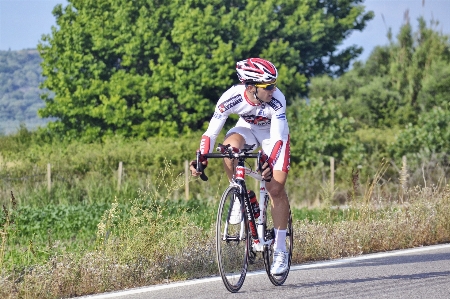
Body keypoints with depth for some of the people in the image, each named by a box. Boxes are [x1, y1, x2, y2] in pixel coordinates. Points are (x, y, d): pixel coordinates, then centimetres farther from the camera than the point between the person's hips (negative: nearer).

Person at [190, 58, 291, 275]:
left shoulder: (276, 100, -35)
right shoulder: (231, 98, -31)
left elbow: (278, 138, -35)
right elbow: (211, 132, -26)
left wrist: (270, 163, -52)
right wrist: (202, 158, -40)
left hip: (274, 133, -1)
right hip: (248, 128, 2)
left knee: (276, 188, -13)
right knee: (229, 147, -34)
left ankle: (280, 251, -4)